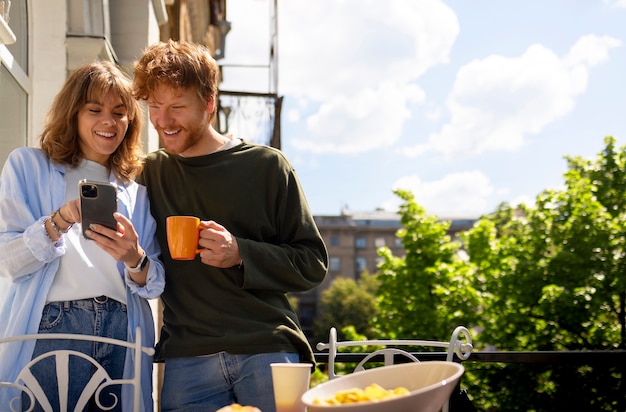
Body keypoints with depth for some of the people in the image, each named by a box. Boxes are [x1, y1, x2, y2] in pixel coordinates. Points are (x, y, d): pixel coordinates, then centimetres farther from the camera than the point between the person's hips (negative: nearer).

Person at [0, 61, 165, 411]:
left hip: (123, 338, 3)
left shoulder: (136, 190, 17)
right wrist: (59, 221, -19)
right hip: (50, 331, -3)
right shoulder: (28, 166, 7)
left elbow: (156, 285, 9)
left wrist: (135, 260, -12)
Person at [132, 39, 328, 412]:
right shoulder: (149, 174, 12)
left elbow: (313, 264, 1)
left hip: (268, 352, -2)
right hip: (186, 359, 2)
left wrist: (242, 254, -12)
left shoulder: (267, 167, 3)